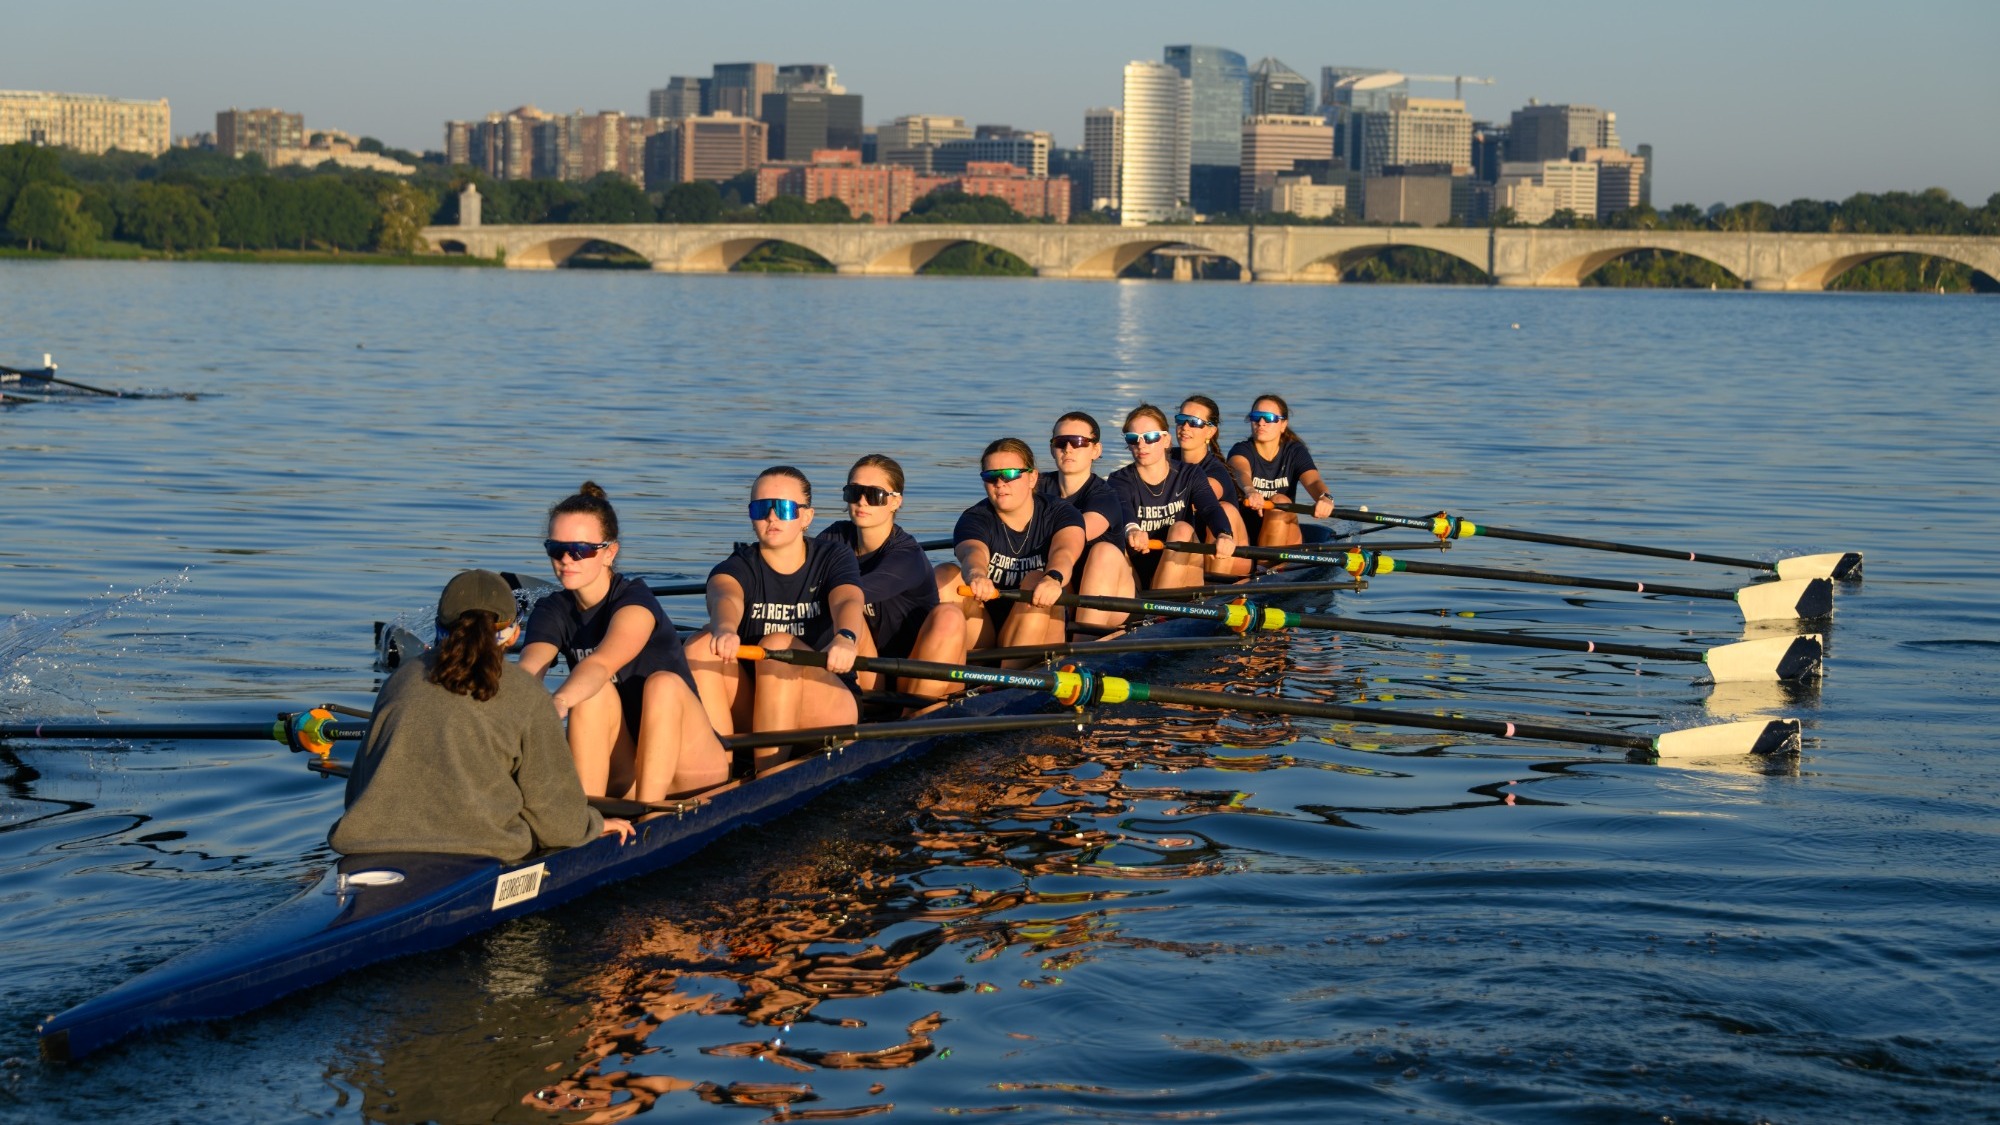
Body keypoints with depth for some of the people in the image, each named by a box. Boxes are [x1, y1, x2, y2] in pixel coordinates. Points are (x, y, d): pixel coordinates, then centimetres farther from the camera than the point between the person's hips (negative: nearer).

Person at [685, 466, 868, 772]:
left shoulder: (832, 557, 3)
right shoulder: (739, 566, 3)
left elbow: (849, 602, -20)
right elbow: (725, 597, -23)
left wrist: (845, 638, -46)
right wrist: (725, 629, -50)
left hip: (830, 708, -2)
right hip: (748, 714, 2)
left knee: (778, 645, -28)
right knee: (702, 644, -22)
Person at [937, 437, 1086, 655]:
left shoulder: (1060, 514, -1)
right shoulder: (974, 519, -1)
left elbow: (1064, 552, -25)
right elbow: (973, 553, -26)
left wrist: (1053, 579, -50)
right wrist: (976, 576, -52)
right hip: (982, 641, 1)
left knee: (1036, 581, -29)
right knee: (944, 574, -20)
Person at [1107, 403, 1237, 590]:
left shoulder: (1189, 475, 2)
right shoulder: (1121, 480, -1)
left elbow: (1211, 509, -18)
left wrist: (1224, 535, -43)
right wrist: (1132, 530, -52)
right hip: (1136, 577, 0)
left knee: (1182, 529, -26)